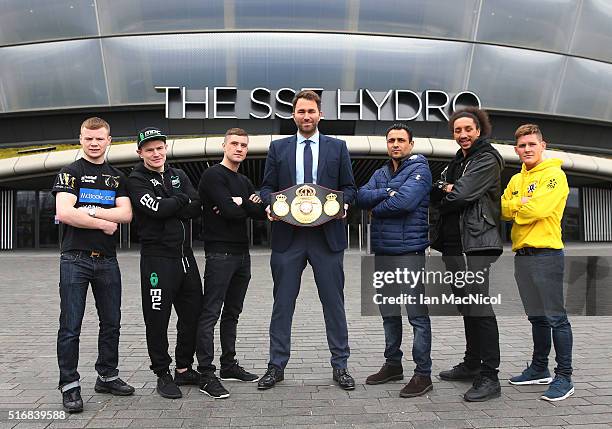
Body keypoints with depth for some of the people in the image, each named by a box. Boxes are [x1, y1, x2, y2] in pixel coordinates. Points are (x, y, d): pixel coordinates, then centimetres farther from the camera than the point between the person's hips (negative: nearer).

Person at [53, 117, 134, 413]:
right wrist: (104, 222, -10)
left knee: (111, 322, 11)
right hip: (75, 259, -5)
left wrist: (89, 211, -12)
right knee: (70, 326, -2)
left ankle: (107, 377, 25)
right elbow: (64, 213, -16)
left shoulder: (117, 177, 13)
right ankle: (70, 386, 8)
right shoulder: (71, 172, 0)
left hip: (107, 260, 5)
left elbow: (126, 214, -2)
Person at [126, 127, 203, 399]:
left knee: (193, 314, 10)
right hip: (157, 257, -6)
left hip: (185, 255, 6)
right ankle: (163, 375, 15)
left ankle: (184, 369, 26)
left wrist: (169, 208, -12)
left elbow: (197, 209, 0)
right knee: (157, 318, 0)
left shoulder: (179, 175, 14)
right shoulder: (136, 181, -2)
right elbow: (157, 208, -19)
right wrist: (183, 199, -4)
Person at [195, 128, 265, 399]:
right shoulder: (213, 176, -6)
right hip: (220, 253, -8)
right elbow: (230, 210, -19)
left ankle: (229, 365, 24)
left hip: (242, 254, 9)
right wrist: (247, 205, 0)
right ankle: (206, 374, -4)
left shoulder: (244, 182, 19)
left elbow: (261, 212, 6)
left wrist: (239, 203, -9)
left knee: (232, 313, 14)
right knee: (210, 313, -6)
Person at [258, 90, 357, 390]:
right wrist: (271, 204, -11)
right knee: (283, 302, 6)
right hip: (288, 234, 1)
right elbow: (267, 187, 10)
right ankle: (276, 366, 17)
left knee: (334, 302, 6)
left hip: (327, 233, 0)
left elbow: (349, 188, 9)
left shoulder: (337, 147, 9)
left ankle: (340, 365, 18)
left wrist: (341, 203, -12)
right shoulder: (278, 148, 11)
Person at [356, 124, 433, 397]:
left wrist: (376, 208, -3)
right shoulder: (381, 173, 17)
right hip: (382, 252, 7)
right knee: (389, 313, 15)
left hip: (410, 251, -7)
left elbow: (405, 201, -19)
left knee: (417, 315, -4)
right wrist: (387, 194, -14)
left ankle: (423, 374, 4)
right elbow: (361, 197, 2)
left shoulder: (419, 169, -3)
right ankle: (393, 364, 28)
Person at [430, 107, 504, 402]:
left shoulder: (487, 159, -5)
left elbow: (462, 194, -17)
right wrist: (449, 189, -6)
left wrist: (448, 190, 2)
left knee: (479, 306, -10)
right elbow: (437, 190, 12)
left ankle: (489, 377, -5)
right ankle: (472, 364, 28)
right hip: (453, 244, 9)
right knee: (467, 307, 16)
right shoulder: (457, 161, 22)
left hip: (476, 243, -9)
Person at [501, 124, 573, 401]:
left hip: (546, 254, -7)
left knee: (555, 317, -5)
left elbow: (537, 209, -18)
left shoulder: (554, 175, -6)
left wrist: (515, 208, -1)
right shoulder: (516, 180, 17)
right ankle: (539, 369, 26)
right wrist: (523, 204, -10)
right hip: (522, 254, 7)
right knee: (536, 316, 16)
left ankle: (564, 377, 2)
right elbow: (503, 209, 6)